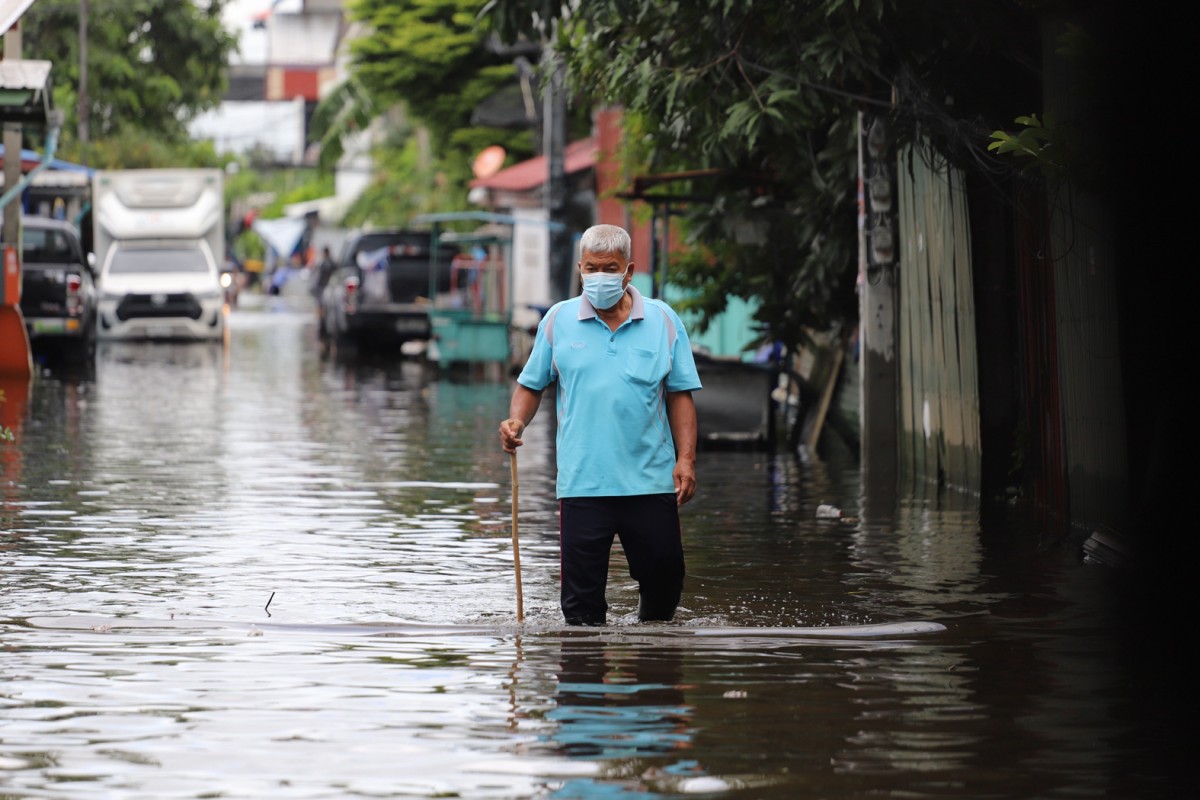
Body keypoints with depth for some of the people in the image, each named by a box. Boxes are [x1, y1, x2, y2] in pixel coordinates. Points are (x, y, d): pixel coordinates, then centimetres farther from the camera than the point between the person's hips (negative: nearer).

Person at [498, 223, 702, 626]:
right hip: (582, 483, 0)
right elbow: (531, 385, 13)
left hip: (650, 482, 0)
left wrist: (686, 458, -3)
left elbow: (680, 395, 6)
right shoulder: (558, 320, 6)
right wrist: (517, 422, -7)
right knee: (581, 593, -1)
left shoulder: (662, 320, 6)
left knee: (664, 578, 6)